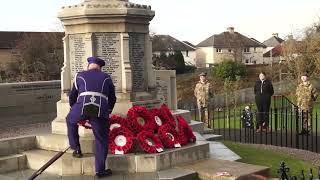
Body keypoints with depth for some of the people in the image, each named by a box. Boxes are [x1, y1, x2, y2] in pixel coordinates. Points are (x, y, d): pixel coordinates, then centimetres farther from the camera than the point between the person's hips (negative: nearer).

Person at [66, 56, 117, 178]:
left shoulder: (80, 76, 24)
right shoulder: (106, 78, 26)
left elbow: (72, 96, 29)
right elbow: (112, 98, 31)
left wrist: (74, 108, 46)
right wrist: (108, 112, 46)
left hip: (81, 107, 0)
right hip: (100, 111, 0)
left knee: (71, 120, 32)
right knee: (101, 140, 11)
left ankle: (76, 149, 29)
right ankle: (100, 170, 11)